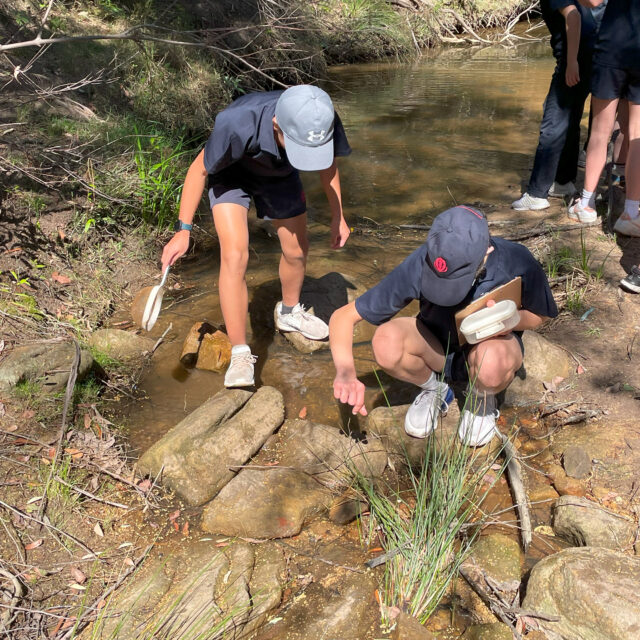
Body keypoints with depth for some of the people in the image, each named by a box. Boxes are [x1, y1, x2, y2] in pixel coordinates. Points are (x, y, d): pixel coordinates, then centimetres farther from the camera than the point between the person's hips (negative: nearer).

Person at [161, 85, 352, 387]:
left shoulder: (324, 123, -32)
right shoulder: (237, 124, -44)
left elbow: (328, 164, -7)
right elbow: (199, 169, -25)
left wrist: (337, 216, 2)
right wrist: (183, 230, -23)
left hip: (279, 174, 4)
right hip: (232, 173, -4)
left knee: (296, 251, 9)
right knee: (235, 255, -21)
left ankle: (289, 312, 40)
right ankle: (240, 355, -11)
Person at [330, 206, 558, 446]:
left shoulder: (516, 262, -27)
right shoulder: (420, 265, -28)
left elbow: (538, 316, -6)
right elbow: (343, 316, -25)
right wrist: (345, 371, -43)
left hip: (492, 342, -1)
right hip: (438, 348, 1)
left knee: (489, 362, -38)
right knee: (386, 341, -32)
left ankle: (482, 398, 2)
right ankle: (434, 389, 3)